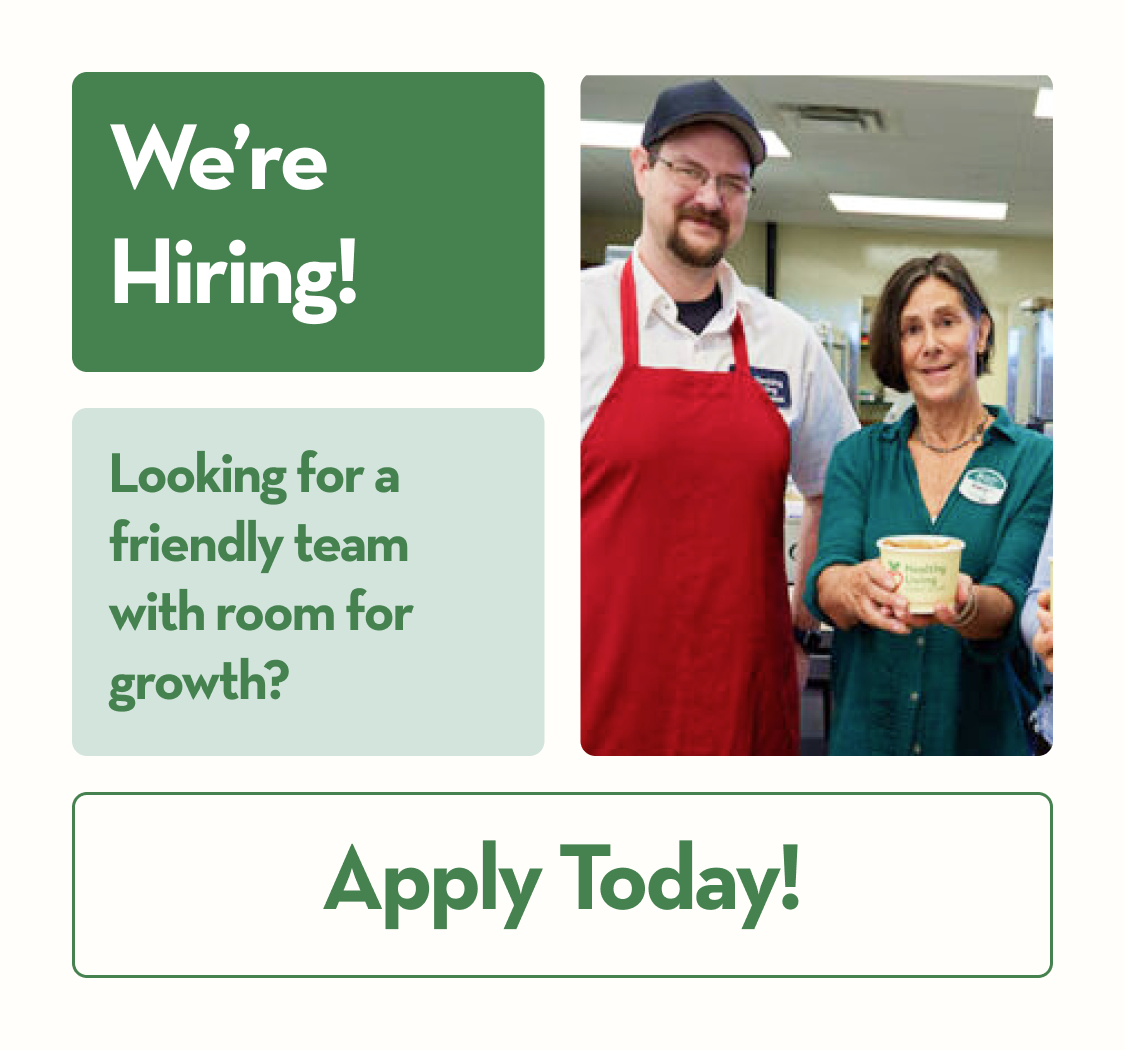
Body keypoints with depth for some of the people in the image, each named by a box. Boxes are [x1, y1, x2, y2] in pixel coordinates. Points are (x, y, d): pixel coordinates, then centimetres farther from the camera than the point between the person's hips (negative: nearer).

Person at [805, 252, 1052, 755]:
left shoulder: (1034, 460, -2)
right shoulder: (857, 456, 4)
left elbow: (1012, 600, -14)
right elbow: (824, 587, -10)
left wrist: (964, 605, -36)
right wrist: (855, 588, -33)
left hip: (985, 731, -1)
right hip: (868, 727, 2)